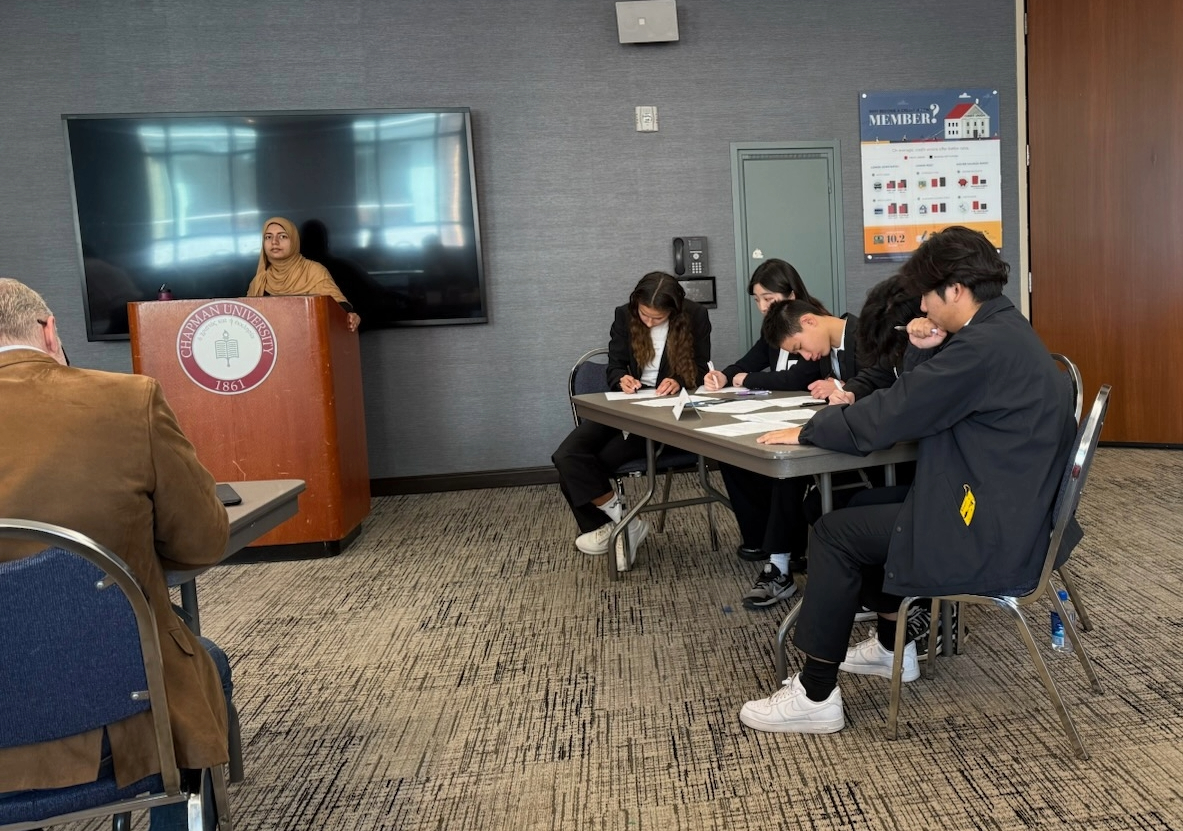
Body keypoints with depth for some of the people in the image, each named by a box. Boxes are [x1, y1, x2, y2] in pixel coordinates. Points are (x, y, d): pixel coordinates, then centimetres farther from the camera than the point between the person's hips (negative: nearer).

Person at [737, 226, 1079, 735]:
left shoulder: (984, 346, -23)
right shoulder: (1005, 330, 9)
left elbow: (888, 418, -20)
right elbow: (926, 402, 16)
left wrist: (805, 432, -7)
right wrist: (932, 348, -1)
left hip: (991, 539, -10)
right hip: (1015, 518, 10)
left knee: (834, 534, -3)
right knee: (877, 509, 24)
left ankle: (815, 697, 5)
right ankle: (893, 649, 35)